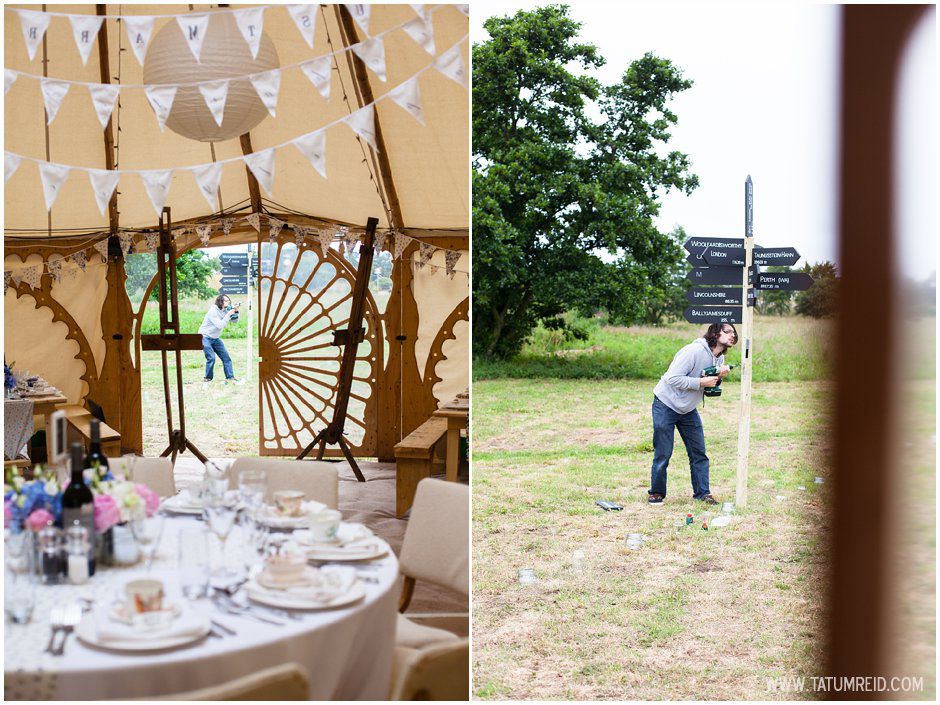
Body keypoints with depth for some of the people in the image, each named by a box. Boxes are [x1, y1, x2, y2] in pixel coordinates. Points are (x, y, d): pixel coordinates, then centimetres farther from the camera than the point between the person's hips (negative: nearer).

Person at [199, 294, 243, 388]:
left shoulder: (225, 310, 3)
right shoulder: (213, 311, -20)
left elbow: (235, 320, 3)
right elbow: (220, 325, -27)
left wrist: (236, 311, -14)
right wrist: (228, 314, -28)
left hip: (215, 338, 8)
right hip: (205, 338, -8)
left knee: (225, 357, 0)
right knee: (211, 358, -18)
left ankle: (230, 378, 3)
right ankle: (207, 380, -5)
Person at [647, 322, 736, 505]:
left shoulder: (719, 358, 2)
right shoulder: (694, 351, -25)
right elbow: (672, 379, -29)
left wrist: (719, 377, -14)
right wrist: (702, 382, -28)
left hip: (688, 410, 8)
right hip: (666, 406, -7)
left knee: (699, 452, 3)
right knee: (663, 454, -3)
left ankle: (702, 492, 13)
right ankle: (657, 493, 12)